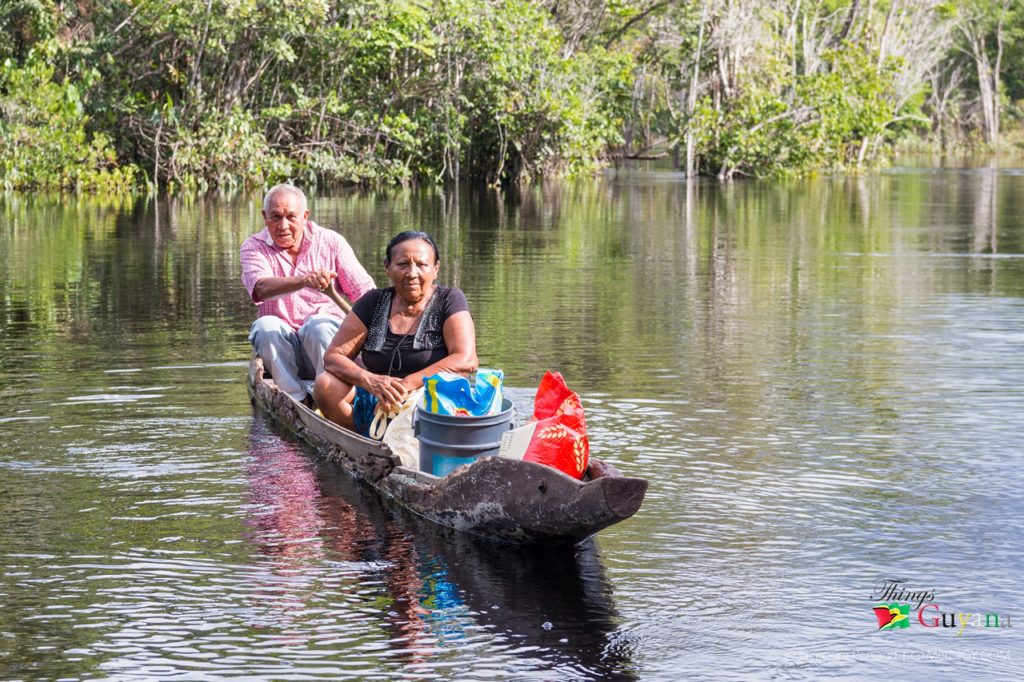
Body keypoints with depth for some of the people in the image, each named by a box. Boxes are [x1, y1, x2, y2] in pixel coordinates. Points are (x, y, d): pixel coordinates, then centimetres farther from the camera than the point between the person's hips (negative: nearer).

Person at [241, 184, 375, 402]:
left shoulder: (331, 242, 2)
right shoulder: (254, 247, 0)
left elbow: (365, 292, -2)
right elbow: (261, 288, -23)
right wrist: (305, 281, -42)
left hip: (329, 337, -1)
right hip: (282, 347, 1)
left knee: (319, 325, -32)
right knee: (266, 325, -30)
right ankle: (296, 399, -29)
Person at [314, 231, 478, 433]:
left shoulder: (449, 300, 0)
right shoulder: (373, 303, 9)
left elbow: (466, 361, -15)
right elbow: (332, 357, 1)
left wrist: (407, 384, -23)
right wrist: (369, 380, -21)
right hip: (376, 405, 3)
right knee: (325, 385, -20)